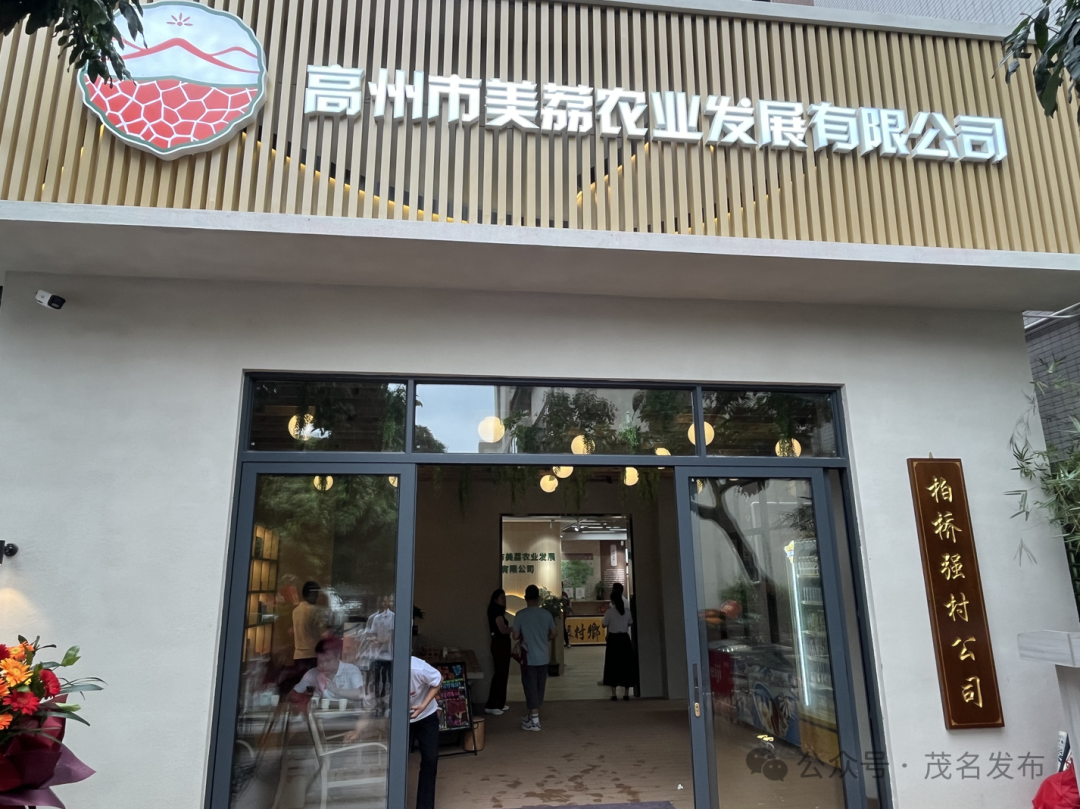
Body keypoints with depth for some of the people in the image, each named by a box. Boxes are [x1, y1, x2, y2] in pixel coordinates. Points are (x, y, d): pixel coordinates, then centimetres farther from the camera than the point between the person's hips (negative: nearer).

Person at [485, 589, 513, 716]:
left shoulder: (498, 611, 15)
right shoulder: (497, 611, -16)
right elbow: (503, 630, -22)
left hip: (502, 644, 10)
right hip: (500, 645, -10)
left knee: (502, 674, 14)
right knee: (500, 674, -6)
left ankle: (499, 704, 22)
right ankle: (491, 706, -2)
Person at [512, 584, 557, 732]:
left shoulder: (520, 615, -11)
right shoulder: (546, 614, -2)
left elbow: (515, 636, -6)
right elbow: (554, 634, 5)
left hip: (529, 657, -4)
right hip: (543, 657, 4)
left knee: (530, 687, 2)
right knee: (539, 687, 15)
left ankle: (535, 720, 1)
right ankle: (533, 715, 27)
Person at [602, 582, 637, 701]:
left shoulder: (609, 612, -11)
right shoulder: (627, 610, -1)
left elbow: (604, 625, -4)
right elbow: (631, 623, 11)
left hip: (613, 639, -3)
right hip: (624, 638, 3)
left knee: (613, 665, 4)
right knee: (626, 664, 9)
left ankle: (614, 694, 4)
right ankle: (626, 693, 13)